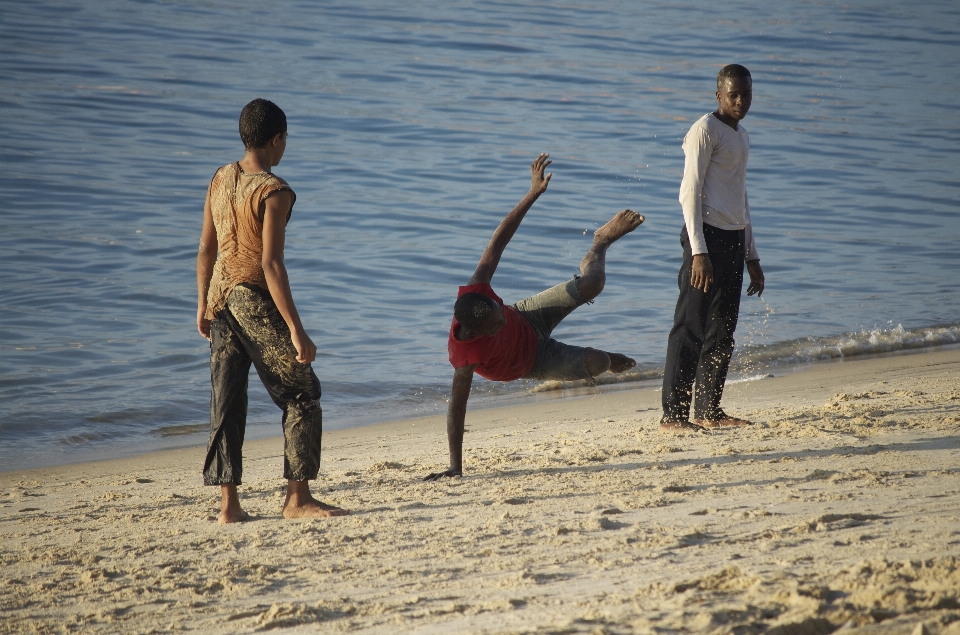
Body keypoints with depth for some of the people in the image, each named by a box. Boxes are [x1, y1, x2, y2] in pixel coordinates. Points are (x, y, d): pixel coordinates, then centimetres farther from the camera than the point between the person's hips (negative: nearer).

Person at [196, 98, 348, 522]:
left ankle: (229, 504, 8)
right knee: (302, 395, 4)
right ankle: (297, 499, 3)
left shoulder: (220, 180, 6)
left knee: (226, 402, 9)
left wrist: (203, 305, 23)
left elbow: (206, 250, 11)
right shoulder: (274, 191, -15)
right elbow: (271, 264, -20)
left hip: (221, 296, 7)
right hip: (256, 299, -7)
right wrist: (295, 329, -19)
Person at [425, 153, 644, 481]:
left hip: (528, 318, 3)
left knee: (591, 285, -10)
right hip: (533, 361, -3)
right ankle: (609, 359, 26)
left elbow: (497, 242, -28)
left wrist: (534, 193, -29)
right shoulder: (465, 356, -46)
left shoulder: (474, 292, -36)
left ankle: (602, 241, 33)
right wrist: (455, 468, -43)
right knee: (597, 363, -21)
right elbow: (456, 409, -42)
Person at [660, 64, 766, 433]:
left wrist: (751, 256, 24)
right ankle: (673, 414, -12)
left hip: (733, 240, 9)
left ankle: (709, 410, 16)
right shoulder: (705, 130, -6)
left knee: (722, 332, 10)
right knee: (691, 327, -11)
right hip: (708, 236, -9)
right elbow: (690, 193, -12)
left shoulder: (741, 137, 20)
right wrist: (698, 251, -20)